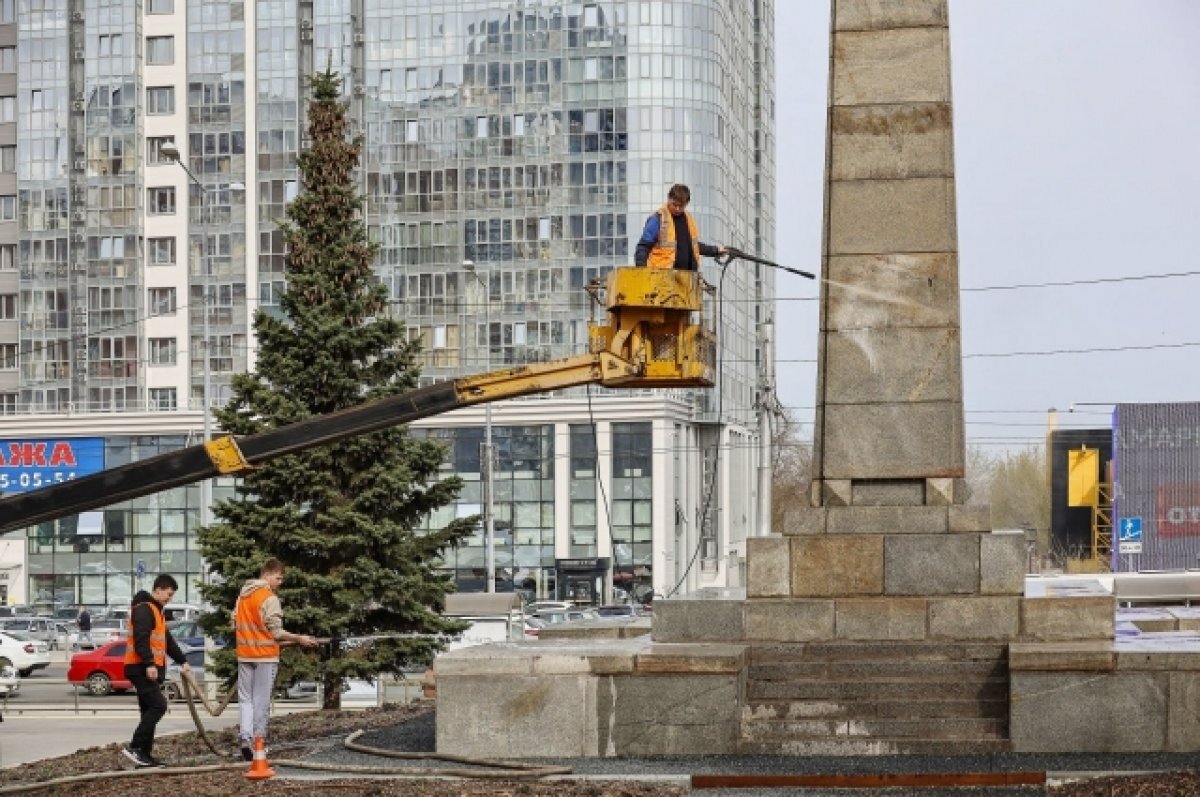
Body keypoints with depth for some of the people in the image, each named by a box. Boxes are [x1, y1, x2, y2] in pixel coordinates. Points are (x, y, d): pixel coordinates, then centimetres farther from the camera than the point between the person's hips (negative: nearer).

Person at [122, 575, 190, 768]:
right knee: (158, 705, -17)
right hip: (141, 668, -11)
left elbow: (167, 640, 28)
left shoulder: (156, 610, 23)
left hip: (150, 669, 11)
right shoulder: (144, 608, -11)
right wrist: (149, 663, -28)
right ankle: (134, 747, -17)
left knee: (150, 710, 9)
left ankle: (144, 755, 9)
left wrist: (182, 661, 23)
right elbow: (141, 638, -22)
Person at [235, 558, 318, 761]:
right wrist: (299, 639, -5)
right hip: (265, 655, -6)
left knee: (245, 698, 8)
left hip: (244, 655, 6)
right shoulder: (270, 599, -14)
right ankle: (258, 741, 7)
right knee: (262, 701, 3)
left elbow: (234, 624, 16)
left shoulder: (242, 595, 9)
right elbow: (276, 632, -14)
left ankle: (244, 736, -9)